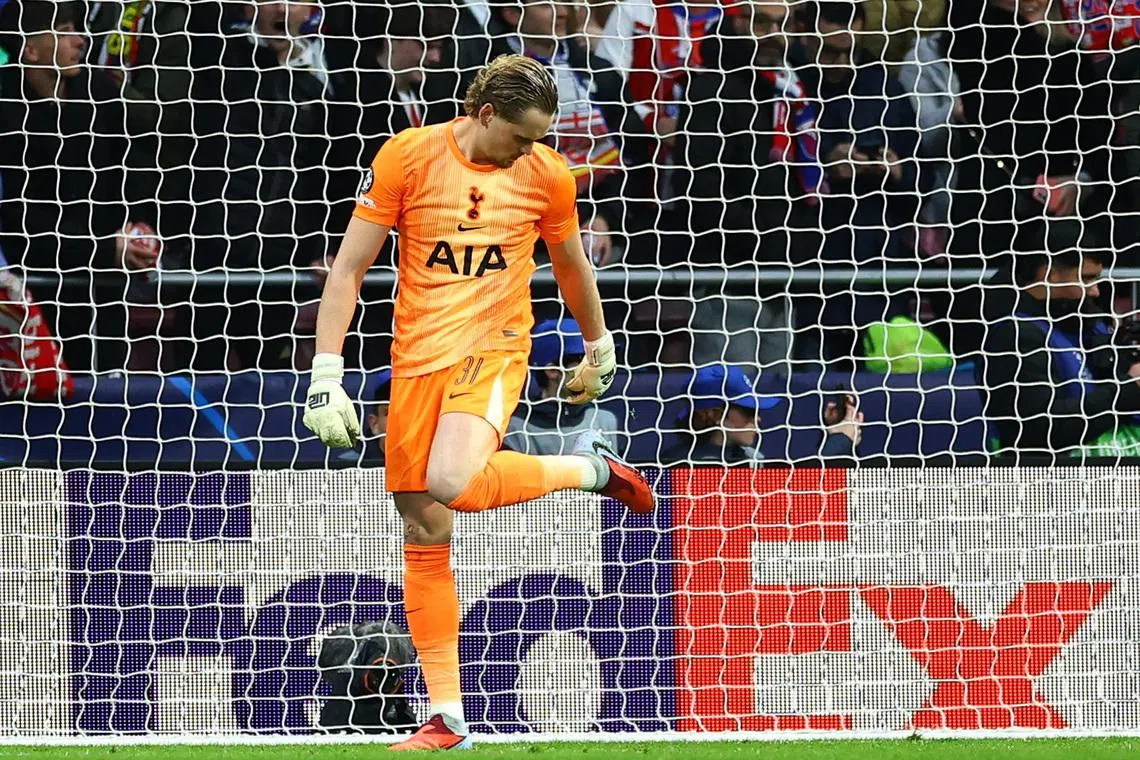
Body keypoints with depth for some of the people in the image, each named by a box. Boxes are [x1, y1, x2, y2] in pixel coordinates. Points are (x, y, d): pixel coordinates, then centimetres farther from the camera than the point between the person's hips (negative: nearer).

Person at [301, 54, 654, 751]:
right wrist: (327, 375, -9)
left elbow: (573, 266, 19)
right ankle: (447, 719, 9)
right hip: (418, 355, 2)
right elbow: (349, 268, -2)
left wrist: (600, 353, 31)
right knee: (424, 539, 2)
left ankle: (590, 468, -4)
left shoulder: (546, 175, 0)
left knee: (450, 483, -30)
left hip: (495, 349, -2)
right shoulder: (408, 157, -4)